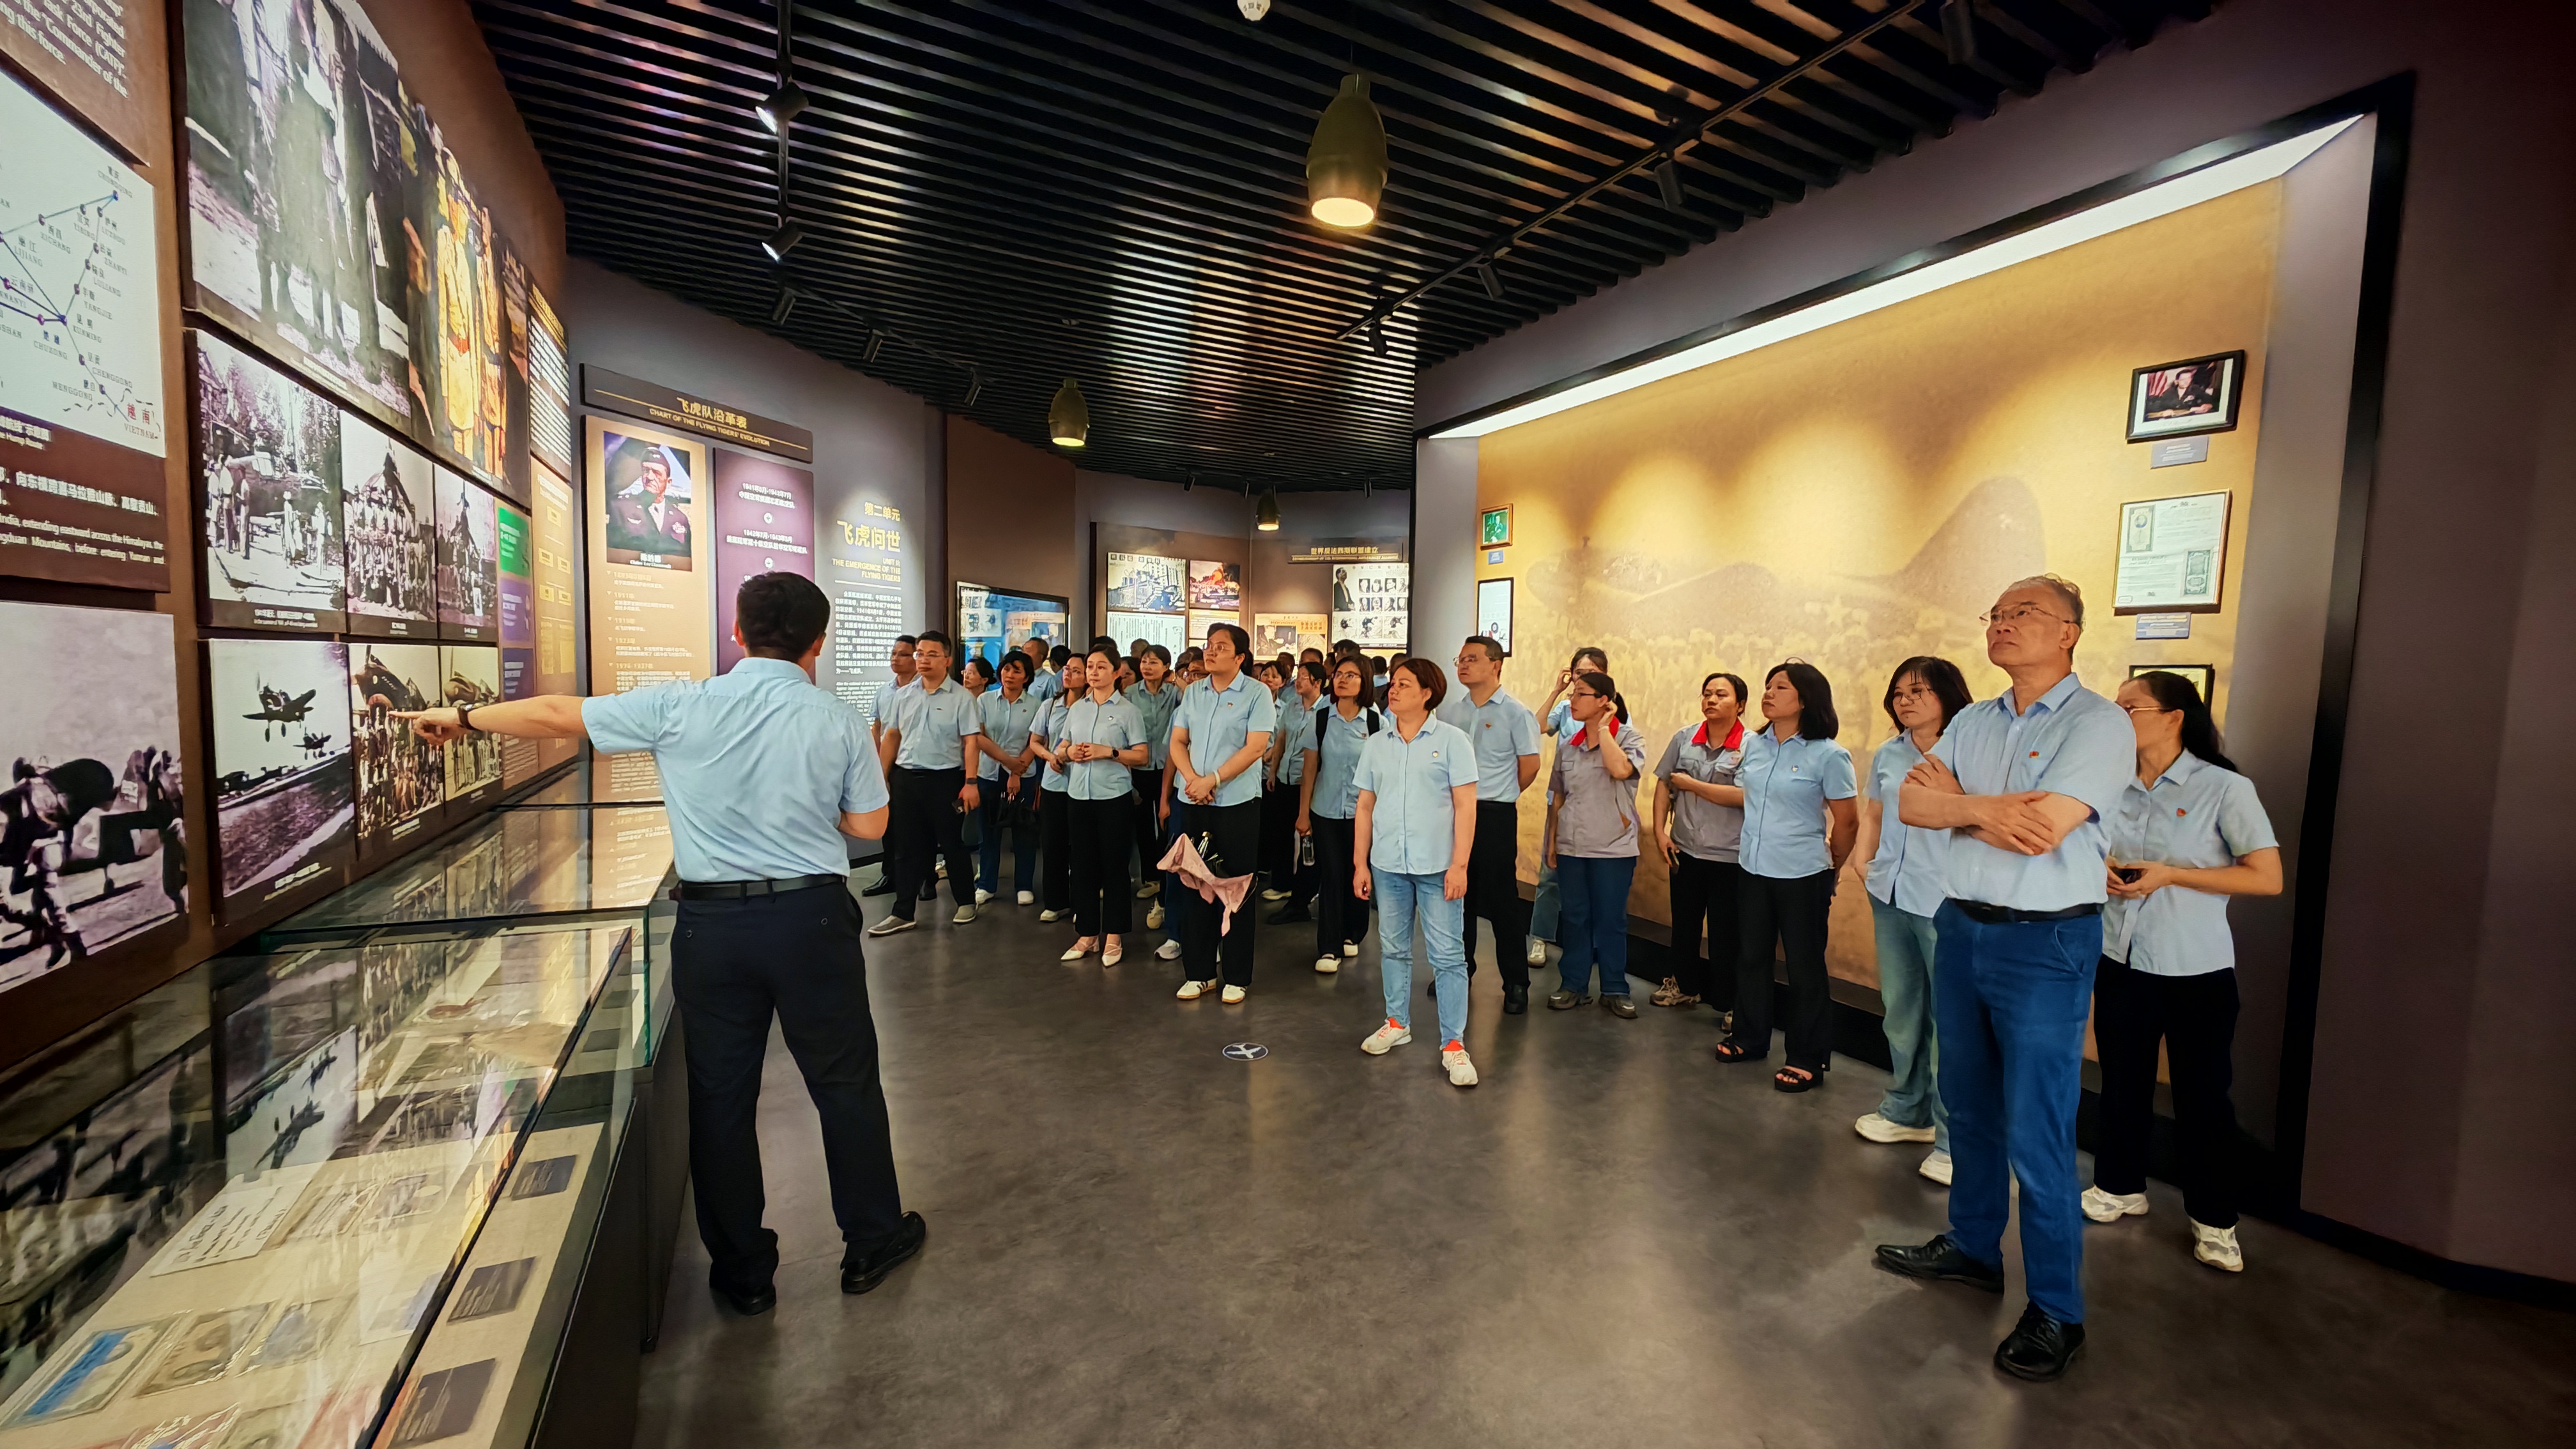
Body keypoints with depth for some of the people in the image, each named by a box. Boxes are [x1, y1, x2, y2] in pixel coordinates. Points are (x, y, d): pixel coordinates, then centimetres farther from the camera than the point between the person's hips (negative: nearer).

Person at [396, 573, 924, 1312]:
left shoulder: (680, 706, -4)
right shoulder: (839, 722, -6)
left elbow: (560, 716, 6)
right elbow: (869, 825, -1)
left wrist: (462, 716, 23)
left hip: (713, 923, 1)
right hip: (812, 917, -1)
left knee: (721, 1093, 16)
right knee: (845, 1082, 13)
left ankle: (743, 1272, 30)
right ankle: (872, 1241, 28)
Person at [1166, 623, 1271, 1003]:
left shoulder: (1257, 694, -5)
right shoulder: (1193, 693, 11)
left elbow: (1255, 747, -14)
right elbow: (1178, 742, 10)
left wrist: (1211, 780, -16)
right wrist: (1191, 779, -8)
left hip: (1237, 803, -5)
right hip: (1194, 803, 5)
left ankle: (1237, 978, 16)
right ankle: (1199, 973, 23)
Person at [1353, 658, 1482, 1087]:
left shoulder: (1452, 740, -3)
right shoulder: (1376, 744, 9)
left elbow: (1465, 806, -6)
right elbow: (1364, 807, 11)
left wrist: (1459, 865, -12)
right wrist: (1360, 864, 7)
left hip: (1437, 866, -4)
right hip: (1387, 865, 4)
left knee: (1447, 954, -1)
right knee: (1393, 948, 15)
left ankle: (1453, 1043, 8)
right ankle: (1397, 1023, 31)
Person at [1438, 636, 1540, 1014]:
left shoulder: (1515, 713, -6)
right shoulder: (1448, 709, 7)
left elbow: (1530, 765, -3)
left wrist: (1499, 796, 8)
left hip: (1495, 816, -4)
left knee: (1502, 898, 1)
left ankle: (1516, 982, 14)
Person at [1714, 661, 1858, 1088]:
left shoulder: (1828, 755, -12)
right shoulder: (1753, 745, 4)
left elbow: (1847, 822, -5)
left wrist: (1827, 871, 6)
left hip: (1802, 877, -5)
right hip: (1752, 871, 6)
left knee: (1805, 968, 5)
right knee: (1750, 957, 16)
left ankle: (1807, 1060, 19)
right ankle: (1750, 1038, 33)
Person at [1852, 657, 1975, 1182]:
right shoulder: (1887, 755, 10)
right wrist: (1863, 861, 7)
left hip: (1946, 903, -6)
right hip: (1891, 899, 6)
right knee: (1901, 1011, 17)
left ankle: (1953, 1140, 11)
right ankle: (1906, 1111, 34)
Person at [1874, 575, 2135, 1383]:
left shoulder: (2099, 724, -10)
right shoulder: (1973, 722, 9)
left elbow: (2042, 829, -22)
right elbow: (1911, 803, -1)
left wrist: (1955, 800, -9)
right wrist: (1988, 808, -15)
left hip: (2045, 946, -6)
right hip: (1961, 929, 6)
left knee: (2036, 1137, 0)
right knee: (1969, 1109, 18)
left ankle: (2056, 1313, 17)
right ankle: (1972, 1248, 36)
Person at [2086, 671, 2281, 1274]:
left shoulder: (2224, 789, -10)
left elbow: (2268, 878, -11)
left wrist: (2170, 875, -18)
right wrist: (2101, 873, -4)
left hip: (2196, 972, -4)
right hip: (2121, 960, 4)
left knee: (2201, 1094, 7)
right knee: (2122, 1082, 14)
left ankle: (2213, 1220, 24)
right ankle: (2120, 1187, 31)